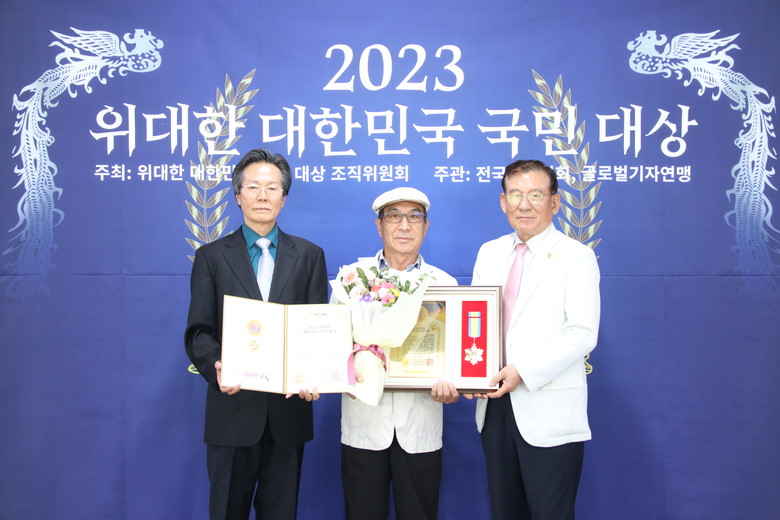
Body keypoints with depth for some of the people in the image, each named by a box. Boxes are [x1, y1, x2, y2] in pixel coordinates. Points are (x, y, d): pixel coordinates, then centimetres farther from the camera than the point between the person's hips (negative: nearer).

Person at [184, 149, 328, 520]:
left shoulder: (309, 256, 5)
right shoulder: (211, 256, 3)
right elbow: (198, 332, -2)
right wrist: (217, 368, -23)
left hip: (289, 409, 1)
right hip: (233, 406, -1)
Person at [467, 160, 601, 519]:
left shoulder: (576, 257, -5)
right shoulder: (489, 253, 11)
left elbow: (582, 334, -13)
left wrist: (523, 371, -20)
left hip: (549, 411, -5)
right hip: (495, 405, 5)